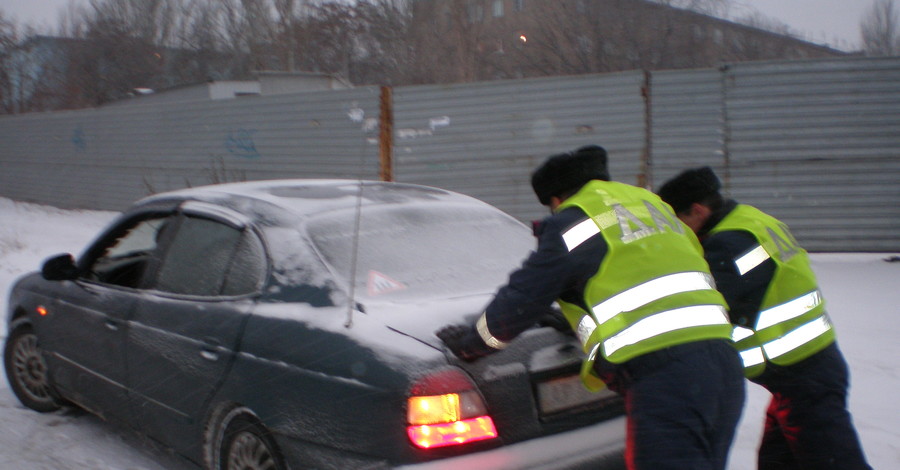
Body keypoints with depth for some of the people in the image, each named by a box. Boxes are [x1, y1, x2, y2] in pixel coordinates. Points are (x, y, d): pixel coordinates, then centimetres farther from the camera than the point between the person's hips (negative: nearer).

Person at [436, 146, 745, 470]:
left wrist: (469, 343, 19)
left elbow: (522, 300, 2)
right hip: (723, 361, 8)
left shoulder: (572, 221, 1)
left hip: (662, 378, -8)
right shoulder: (653, 205, 25)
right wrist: (573, 320, 47)